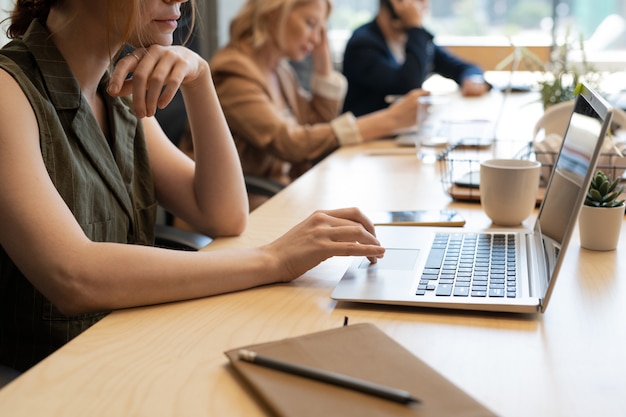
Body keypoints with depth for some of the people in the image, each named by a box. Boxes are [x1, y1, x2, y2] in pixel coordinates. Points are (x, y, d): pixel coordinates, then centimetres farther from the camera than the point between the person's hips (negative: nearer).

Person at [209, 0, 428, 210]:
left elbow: (320, 125, 17)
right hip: (258, 206, -8)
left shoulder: (279, 69, 13)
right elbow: (289, 143, -26)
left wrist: (323, 61, 6)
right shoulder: (233, 72, -15)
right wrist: (389, 120, -26)